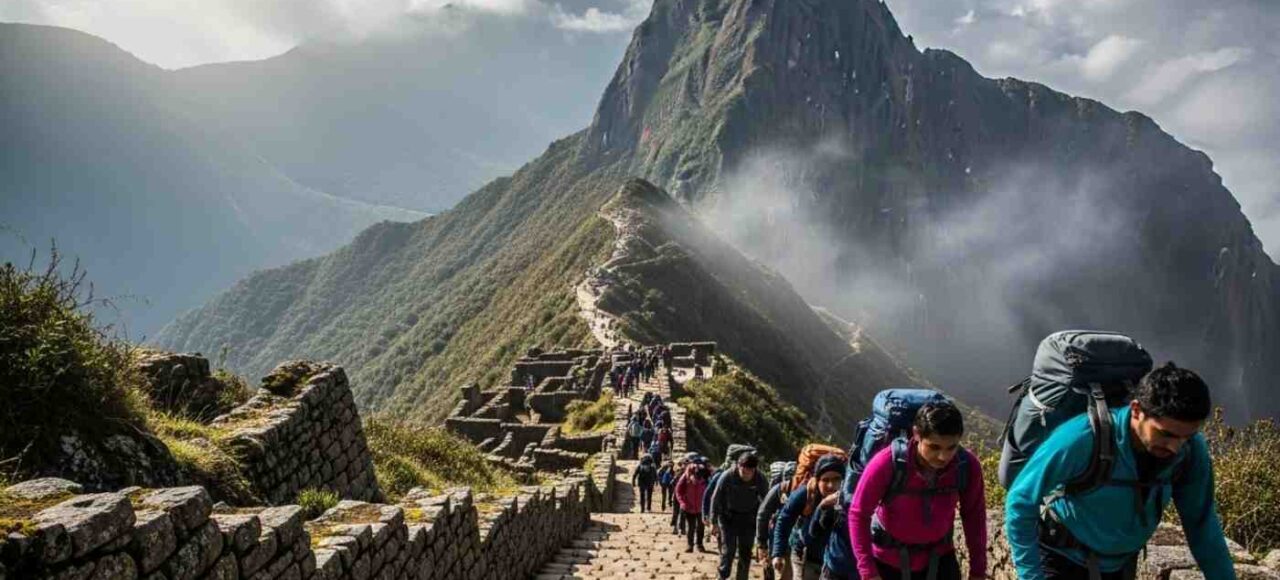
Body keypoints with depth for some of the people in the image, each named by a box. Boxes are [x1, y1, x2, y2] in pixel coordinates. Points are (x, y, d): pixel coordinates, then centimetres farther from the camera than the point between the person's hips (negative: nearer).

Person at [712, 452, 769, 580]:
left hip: (749, 518, 2)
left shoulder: (760, 479, -19)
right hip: (728, 517, -2)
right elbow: (715, 499, -12)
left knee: (745, 552, 5)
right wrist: (714, 522, -8)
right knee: (728, 550, -8)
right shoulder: (727, 477, -23)